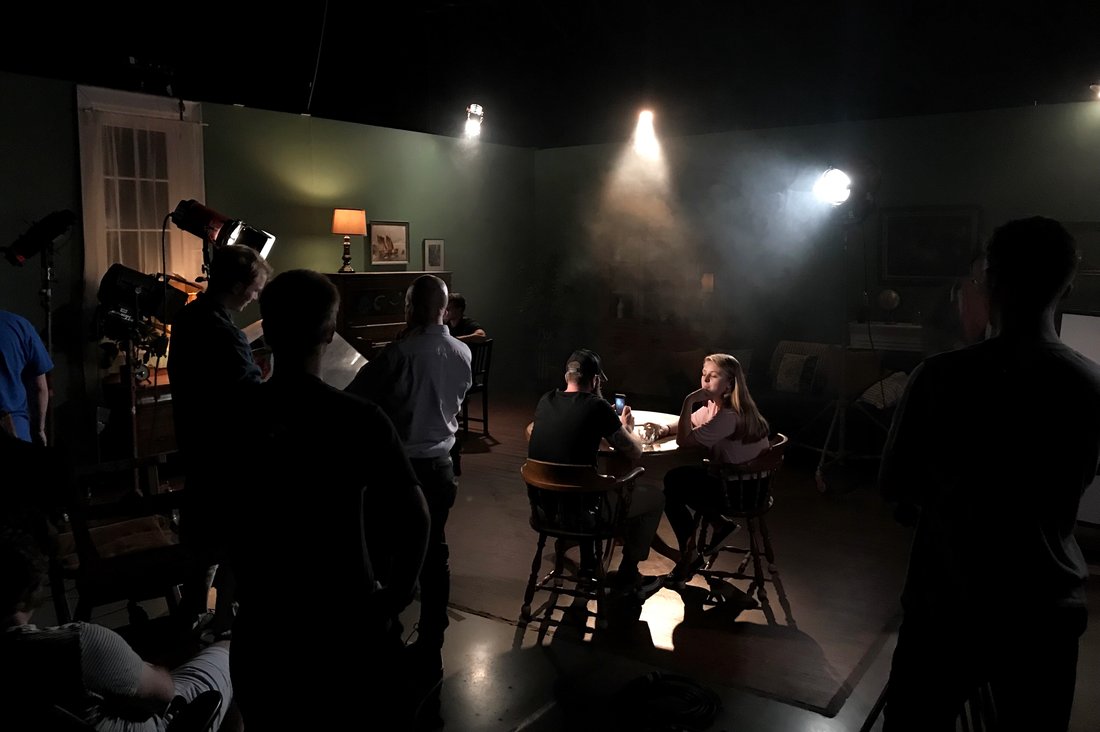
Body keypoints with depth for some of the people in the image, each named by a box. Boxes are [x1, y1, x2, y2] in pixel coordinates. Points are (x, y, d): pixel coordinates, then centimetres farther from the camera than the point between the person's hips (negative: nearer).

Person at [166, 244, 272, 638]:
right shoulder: (224, 334, -26)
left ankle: (192, 612, 32)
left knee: (203, 524, 20)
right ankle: (224, 617, 21)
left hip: (195, 439, 9)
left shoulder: (188, 317, 3)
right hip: (227, 447, -9)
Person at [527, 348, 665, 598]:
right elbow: (634, 453, -6)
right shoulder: (597, 407, -15)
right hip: (575, 506, -6)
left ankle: (588, 565, 41)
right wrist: (626, 429, 14)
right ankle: (627, 575, 24)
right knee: (655, 498, 14)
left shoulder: (546, 400, 2)